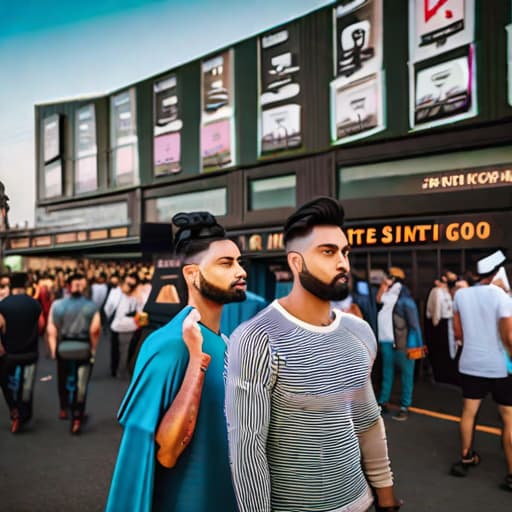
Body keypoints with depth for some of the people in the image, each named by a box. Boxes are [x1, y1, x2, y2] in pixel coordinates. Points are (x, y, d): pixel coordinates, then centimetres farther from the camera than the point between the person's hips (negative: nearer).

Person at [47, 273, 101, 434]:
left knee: (63, 380, 25)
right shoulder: (91, 306, -5)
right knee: (81, 384, 8)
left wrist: (53, 349, 5)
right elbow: (95, 329, -13)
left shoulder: (57, 305, -1)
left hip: (63, 348, 2)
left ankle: (64, 409, 40)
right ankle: (77, 419, 10)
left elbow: (51, 330, -3)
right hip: (84, 349, -2)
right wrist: (93, 348, 0)